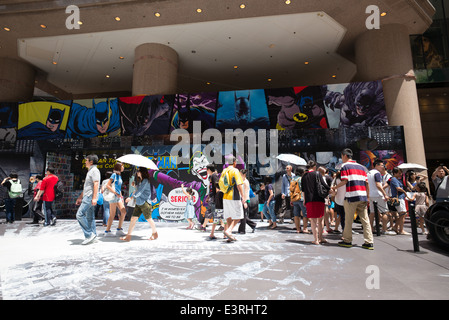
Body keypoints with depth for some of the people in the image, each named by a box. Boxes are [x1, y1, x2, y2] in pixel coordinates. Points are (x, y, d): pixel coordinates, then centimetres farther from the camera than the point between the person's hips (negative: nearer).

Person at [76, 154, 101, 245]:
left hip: (90, 196, -10)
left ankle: (89, 235, -10)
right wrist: (80, 197, 26)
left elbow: (96, 184, -18)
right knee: (89, 217, 9)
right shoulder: (90, 171, 24)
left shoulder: (94, 170, -8)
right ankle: (92, 235, 12)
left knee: (80, 214, -14)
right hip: (87, 197, 10)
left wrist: (94, 198, -25)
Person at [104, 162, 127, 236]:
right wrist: (116, 193, -19)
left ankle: (119, 230, 8)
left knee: (124, 212, 1)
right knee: (112, 215, -4)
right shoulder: (114, 175, -9)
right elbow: (107, 185, -16)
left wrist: (121, 196, 17)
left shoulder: (119, 175, 15)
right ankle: (107, 231, 8)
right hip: (113, 196, -8)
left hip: (118, 196, 8)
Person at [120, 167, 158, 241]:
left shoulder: (146, 181, -12)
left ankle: (155, 234, 22)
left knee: (149, 219, 4)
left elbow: (140, 191, -20)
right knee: (133, 218, 2)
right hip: (138, 203, 8)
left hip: (145, 202, -8)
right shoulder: (139, 181, 16)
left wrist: (131, 197, -25)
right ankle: (128, 236, 7)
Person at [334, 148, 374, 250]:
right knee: (365, 219, 7)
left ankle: (347, 241, 11)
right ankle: (369, 242, 7)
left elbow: (345, 181, -11)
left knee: (348, 220, 3)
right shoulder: (361, 167, 17)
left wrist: (335, 187, 2)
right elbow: (367, 183, 12)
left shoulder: (345, 166, 0)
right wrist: (368, 197, 15)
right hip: (363, 197, 6)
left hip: (351, 196, -6)